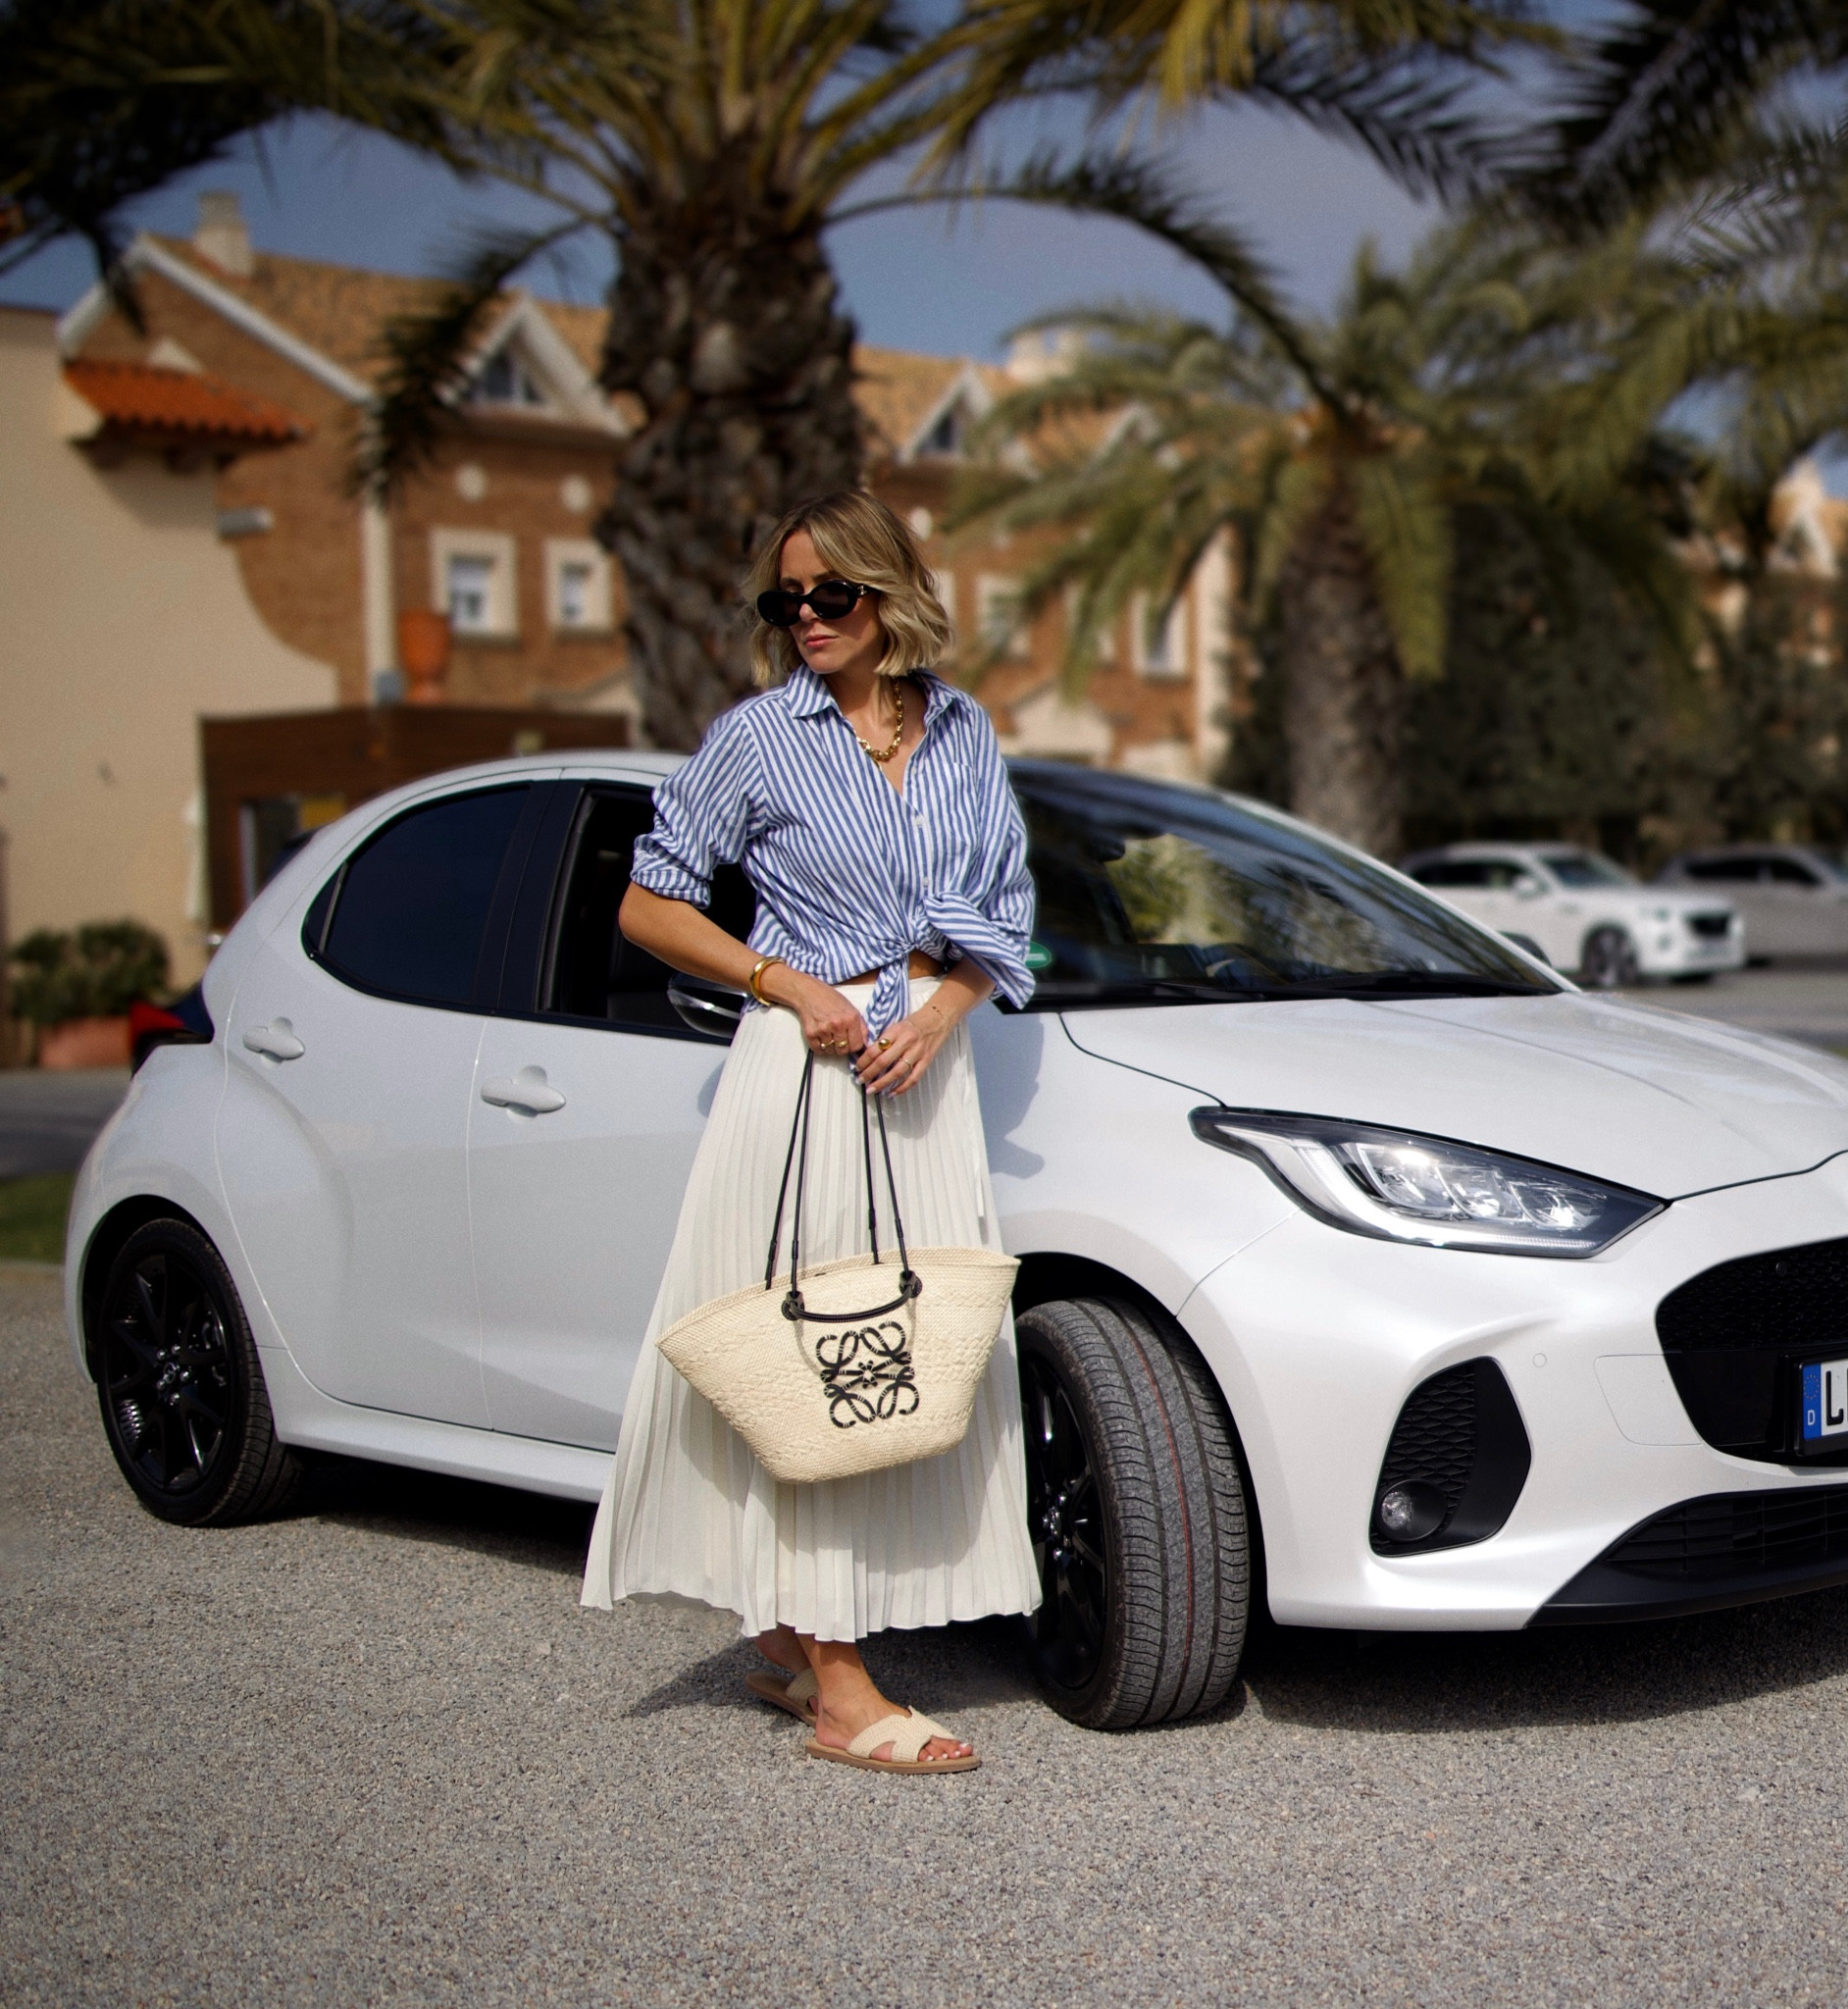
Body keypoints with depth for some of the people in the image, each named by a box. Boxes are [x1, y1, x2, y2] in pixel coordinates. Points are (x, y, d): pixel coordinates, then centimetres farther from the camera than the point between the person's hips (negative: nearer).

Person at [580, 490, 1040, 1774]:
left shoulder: (964, 733, 11)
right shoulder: (760, 738, 0)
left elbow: (1005, 914, 15)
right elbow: (649, 905, 3)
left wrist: (939, 1015, -4)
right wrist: (785, 982, -10)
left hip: (928, 1072, 5)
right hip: (806, 1067, -5)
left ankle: (794, 1639, 20)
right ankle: (837, 1691, -5)